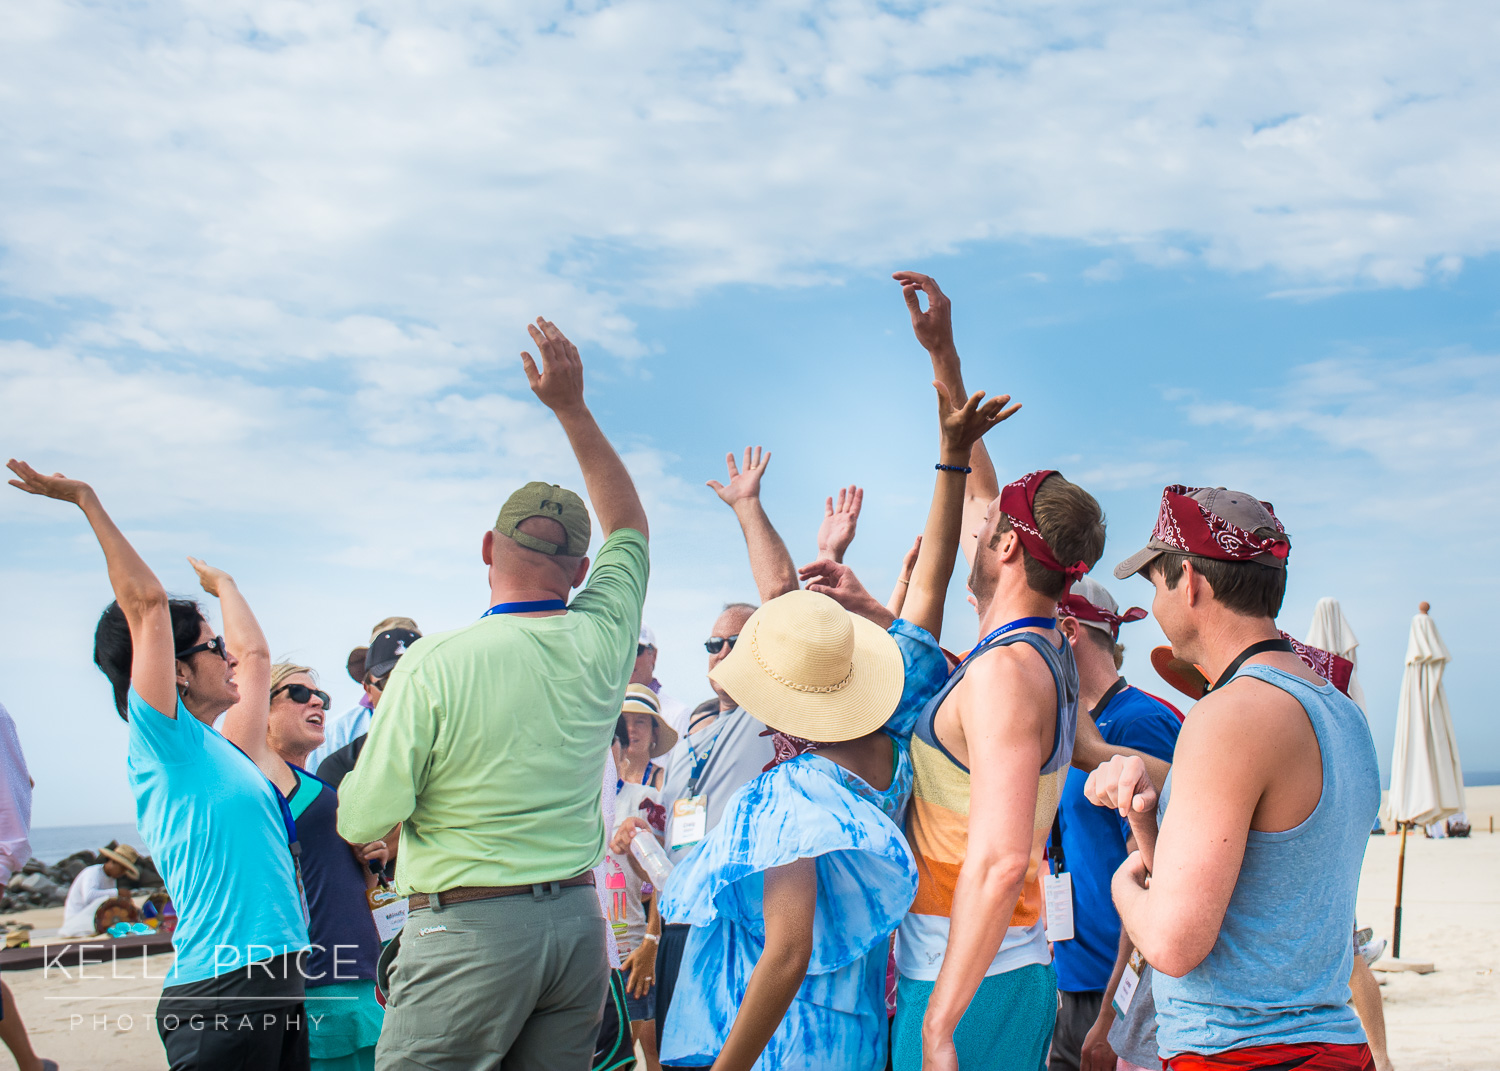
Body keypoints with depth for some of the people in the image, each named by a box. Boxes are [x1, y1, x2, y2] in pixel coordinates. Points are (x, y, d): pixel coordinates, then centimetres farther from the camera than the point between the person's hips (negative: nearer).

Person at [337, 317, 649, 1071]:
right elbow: (629, 525, 18)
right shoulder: (600, 642, -1)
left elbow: (362, 822, -10)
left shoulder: (434, 665, -14)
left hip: (469, 929, -5)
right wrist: (572, 406, 20)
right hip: (579, 920, 5)